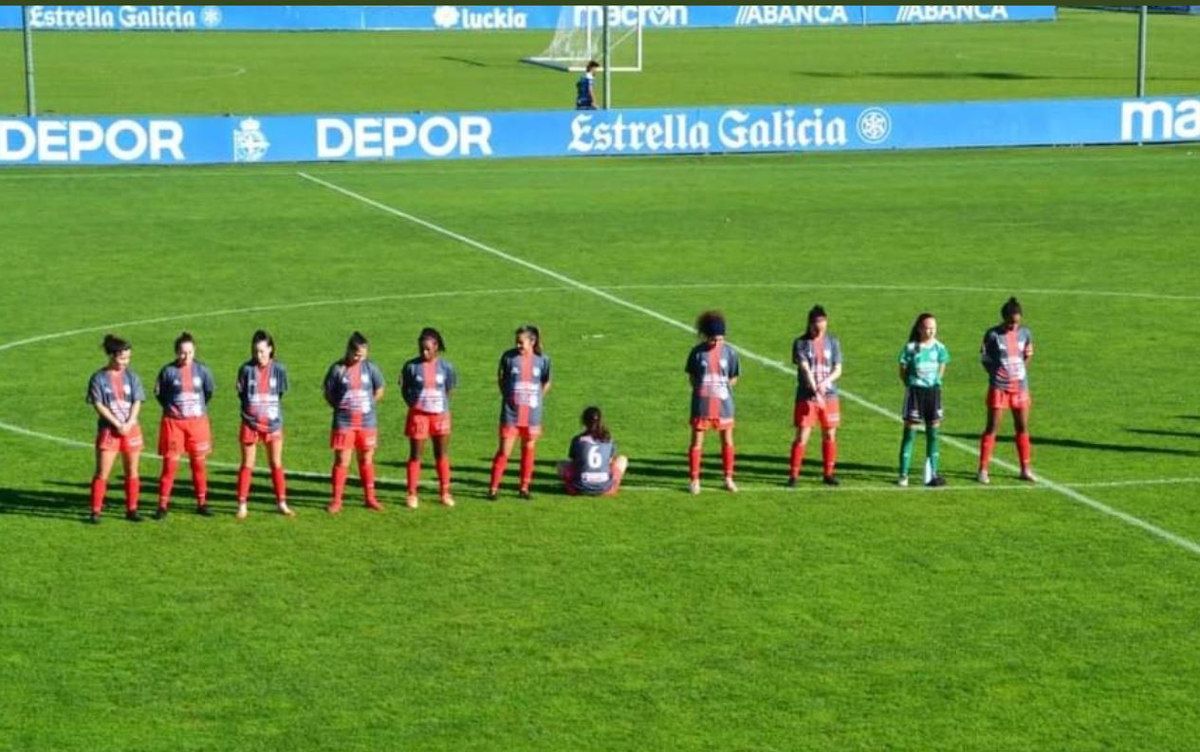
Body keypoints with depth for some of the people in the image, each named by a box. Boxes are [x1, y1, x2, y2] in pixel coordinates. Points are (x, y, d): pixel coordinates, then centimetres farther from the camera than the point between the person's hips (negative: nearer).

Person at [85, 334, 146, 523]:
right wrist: (117, 424, -13)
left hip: (131, 429, 3)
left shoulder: (131, 376, 5)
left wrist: (128, 424, -12)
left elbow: (137, 402, 2)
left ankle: (131, 509, 14)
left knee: (132, 472, 6)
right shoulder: (99, 378, -4)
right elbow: (98, 405, -8)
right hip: (108, 430, -3)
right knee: (102, 473, -5)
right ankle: (95, 511, 0)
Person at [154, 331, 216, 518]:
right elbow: (159, 393, 4)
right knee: (170, 464, -3)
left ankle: (202, 503, 17)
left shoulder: (202, 370, -1)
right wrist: (171, 408, 4)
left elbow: (209, 391, 14)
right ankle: (163, 505, 2)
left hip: (197, 422, 2)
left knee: (198, 463, 8)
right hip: (173, 422, -2)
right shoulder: (168, 371, -8)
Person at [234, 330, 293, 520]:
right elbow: (241, 393, 3)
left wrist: (270, 408, 5)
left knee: (277, 464, 7)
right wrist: (252, 409, 2)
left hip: (272, 422, 1)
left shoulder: (278, 369, -2)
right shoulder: (246, 369, -5)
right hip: (250, 423, -1)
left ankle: (282, 503, 14)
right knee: (247, 465, 3)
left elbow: (280, 393, 7)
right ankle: (242, 505, 7)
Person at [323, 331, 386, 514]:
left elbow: (379, 390, 12)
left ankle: (370, 498, 19)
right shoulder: (337, 369, -5)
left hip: (367, 422, 2)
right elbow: (328, 394, 2)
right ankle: (336, 500, 2)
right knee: (341, 461, -3)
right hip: (344, 423, -2)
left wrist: (368, 405, 6)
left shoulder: (370, 367, 1)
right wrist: (340, 408, -4)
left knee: (366, 460, 10)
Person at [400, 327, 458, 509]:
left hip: (440, 414, 1)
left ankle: (444, 492, 16)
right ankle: (412, 494, 7)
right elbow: (404, 389, 3)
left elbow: (449, 389, 9)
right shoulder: (412, 366, -6)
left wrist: (444, 405, 1)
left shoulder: (445, 366, -1)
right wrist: (413, 403, -6)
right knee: (415, 455, 2)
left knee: (442, 455, 7)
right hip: (418, 414, -1)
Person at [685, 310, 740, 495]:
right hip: (702, 403, -2)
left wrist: (722, 389, -3)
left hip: (723, 403, 2)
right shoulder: (698, 352, -6)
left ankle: (728, 478, 18)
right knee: (697, 441, 0)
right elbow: (691, 376, 5)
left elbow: (734, 378, 8)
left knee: (727, 440, 7)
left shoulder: (729, 352, -2)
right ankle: (694, 480, 8)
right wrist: (701, 390, -6)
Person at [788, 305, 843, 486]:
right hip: (806, 397, -3)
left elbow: (838, 370, 3)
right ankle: (793, 475, 0)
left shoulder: (833, 342, 6)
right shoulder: (801, 343, -3)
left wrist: (826, 382, -16)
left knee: (829, 435, 7)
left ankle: (828, 474, 17)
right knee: (802, 436, -6)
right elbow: (805, 369, -13)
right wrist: (815, 391, -24)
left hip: (829, 396, 3)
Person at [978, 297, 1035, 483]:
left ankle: (1025, 469, 16)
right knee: (992, 428, -1)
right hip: (999, 387, -4)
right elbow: (984, 357, 0)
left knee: (1022, 427, 8)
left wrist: (1028, 355, -5)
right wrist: (994, 372, -9)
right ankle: (983, 470, 4)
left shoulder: (1024, 333, 3)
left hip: (1020, 386, 4)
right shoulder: (993, 334, -9)